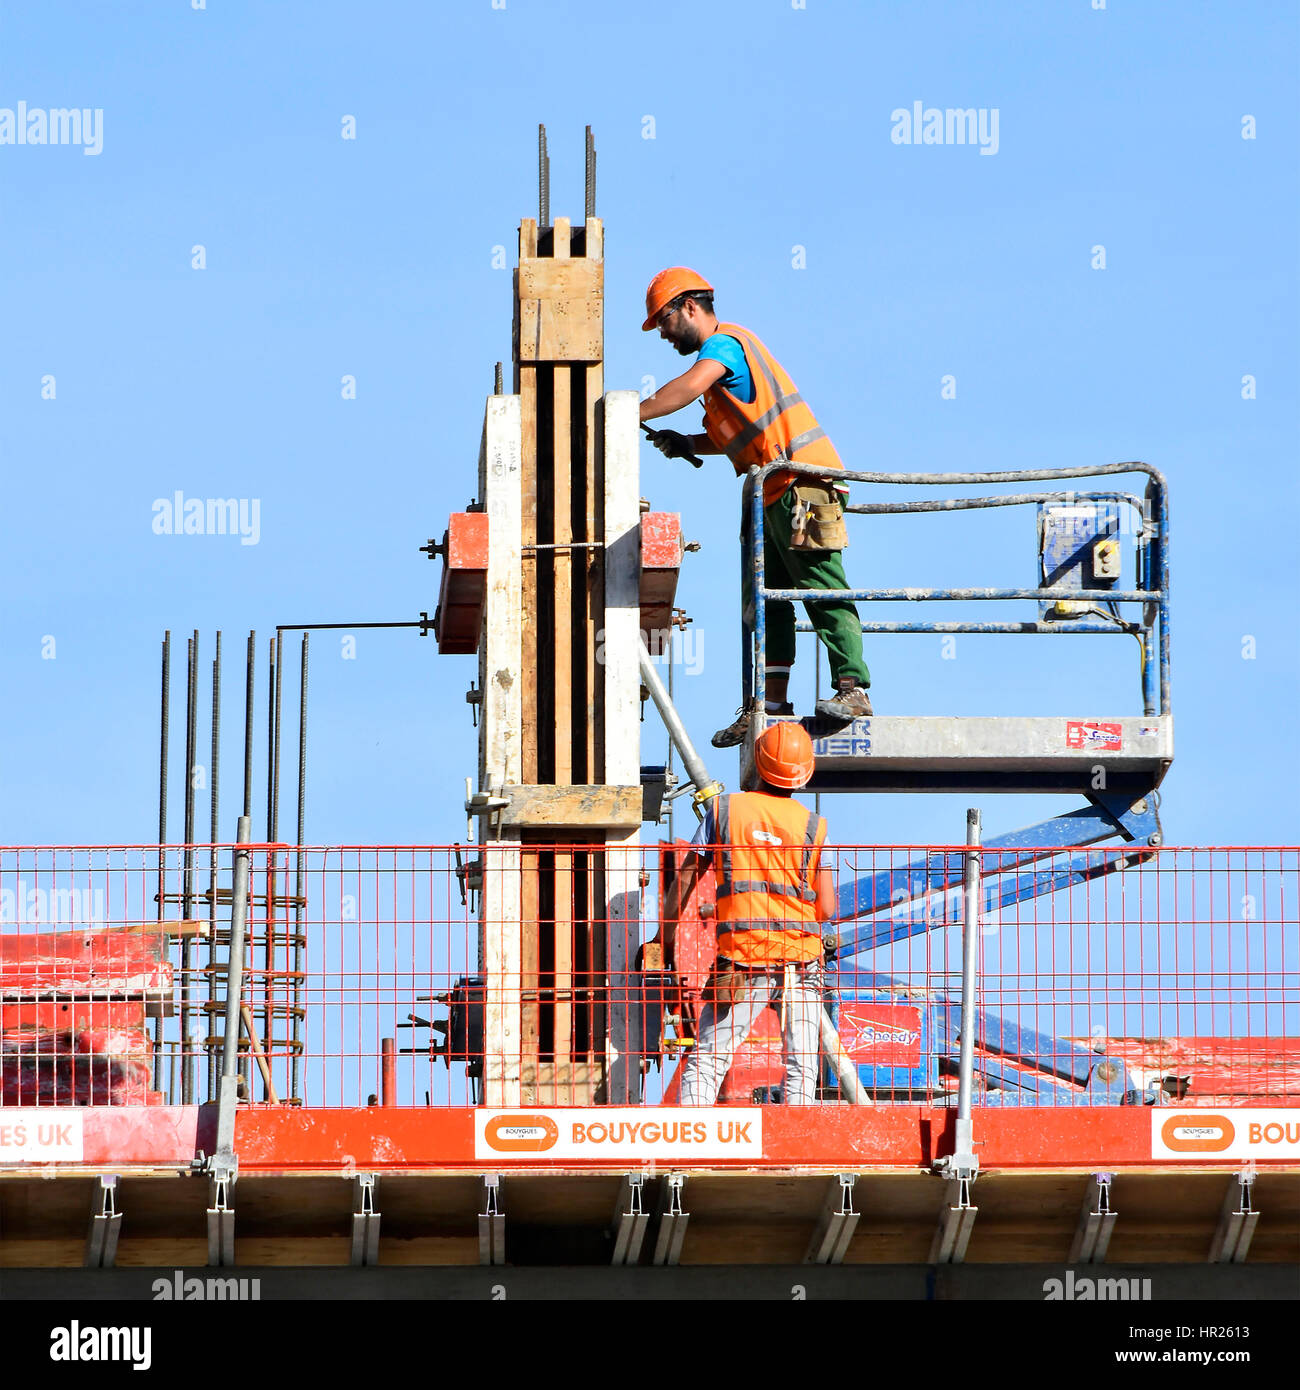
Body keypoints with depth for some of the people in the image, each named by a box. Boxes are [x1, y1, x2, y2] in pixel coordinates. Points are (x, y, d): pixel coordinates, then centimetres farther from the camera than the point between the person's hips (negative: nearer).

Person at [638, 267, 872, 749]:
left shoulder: (723, 343, -7)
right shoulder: (728, 350, 24)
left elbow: (688, 387, -27)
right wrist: (687, 445, 11)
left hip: (801, 482, -11)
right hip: (777, 493, 11)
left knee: (823, 590, -14)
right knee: (765, 596, 9)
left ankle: (852, 687, -17)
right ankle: (772, 701, 9)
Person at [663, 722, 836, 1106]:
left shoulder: (725, 809, 2)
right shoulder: (813, 826, 1)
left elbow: (685, 878, 5)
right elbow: (826, 909, 1)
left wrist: (665, 937, 15)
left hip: (742, 958, 0)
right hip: (801, 958, 0)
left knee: (706, 1058, 5)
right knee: (801, 1066, 4)